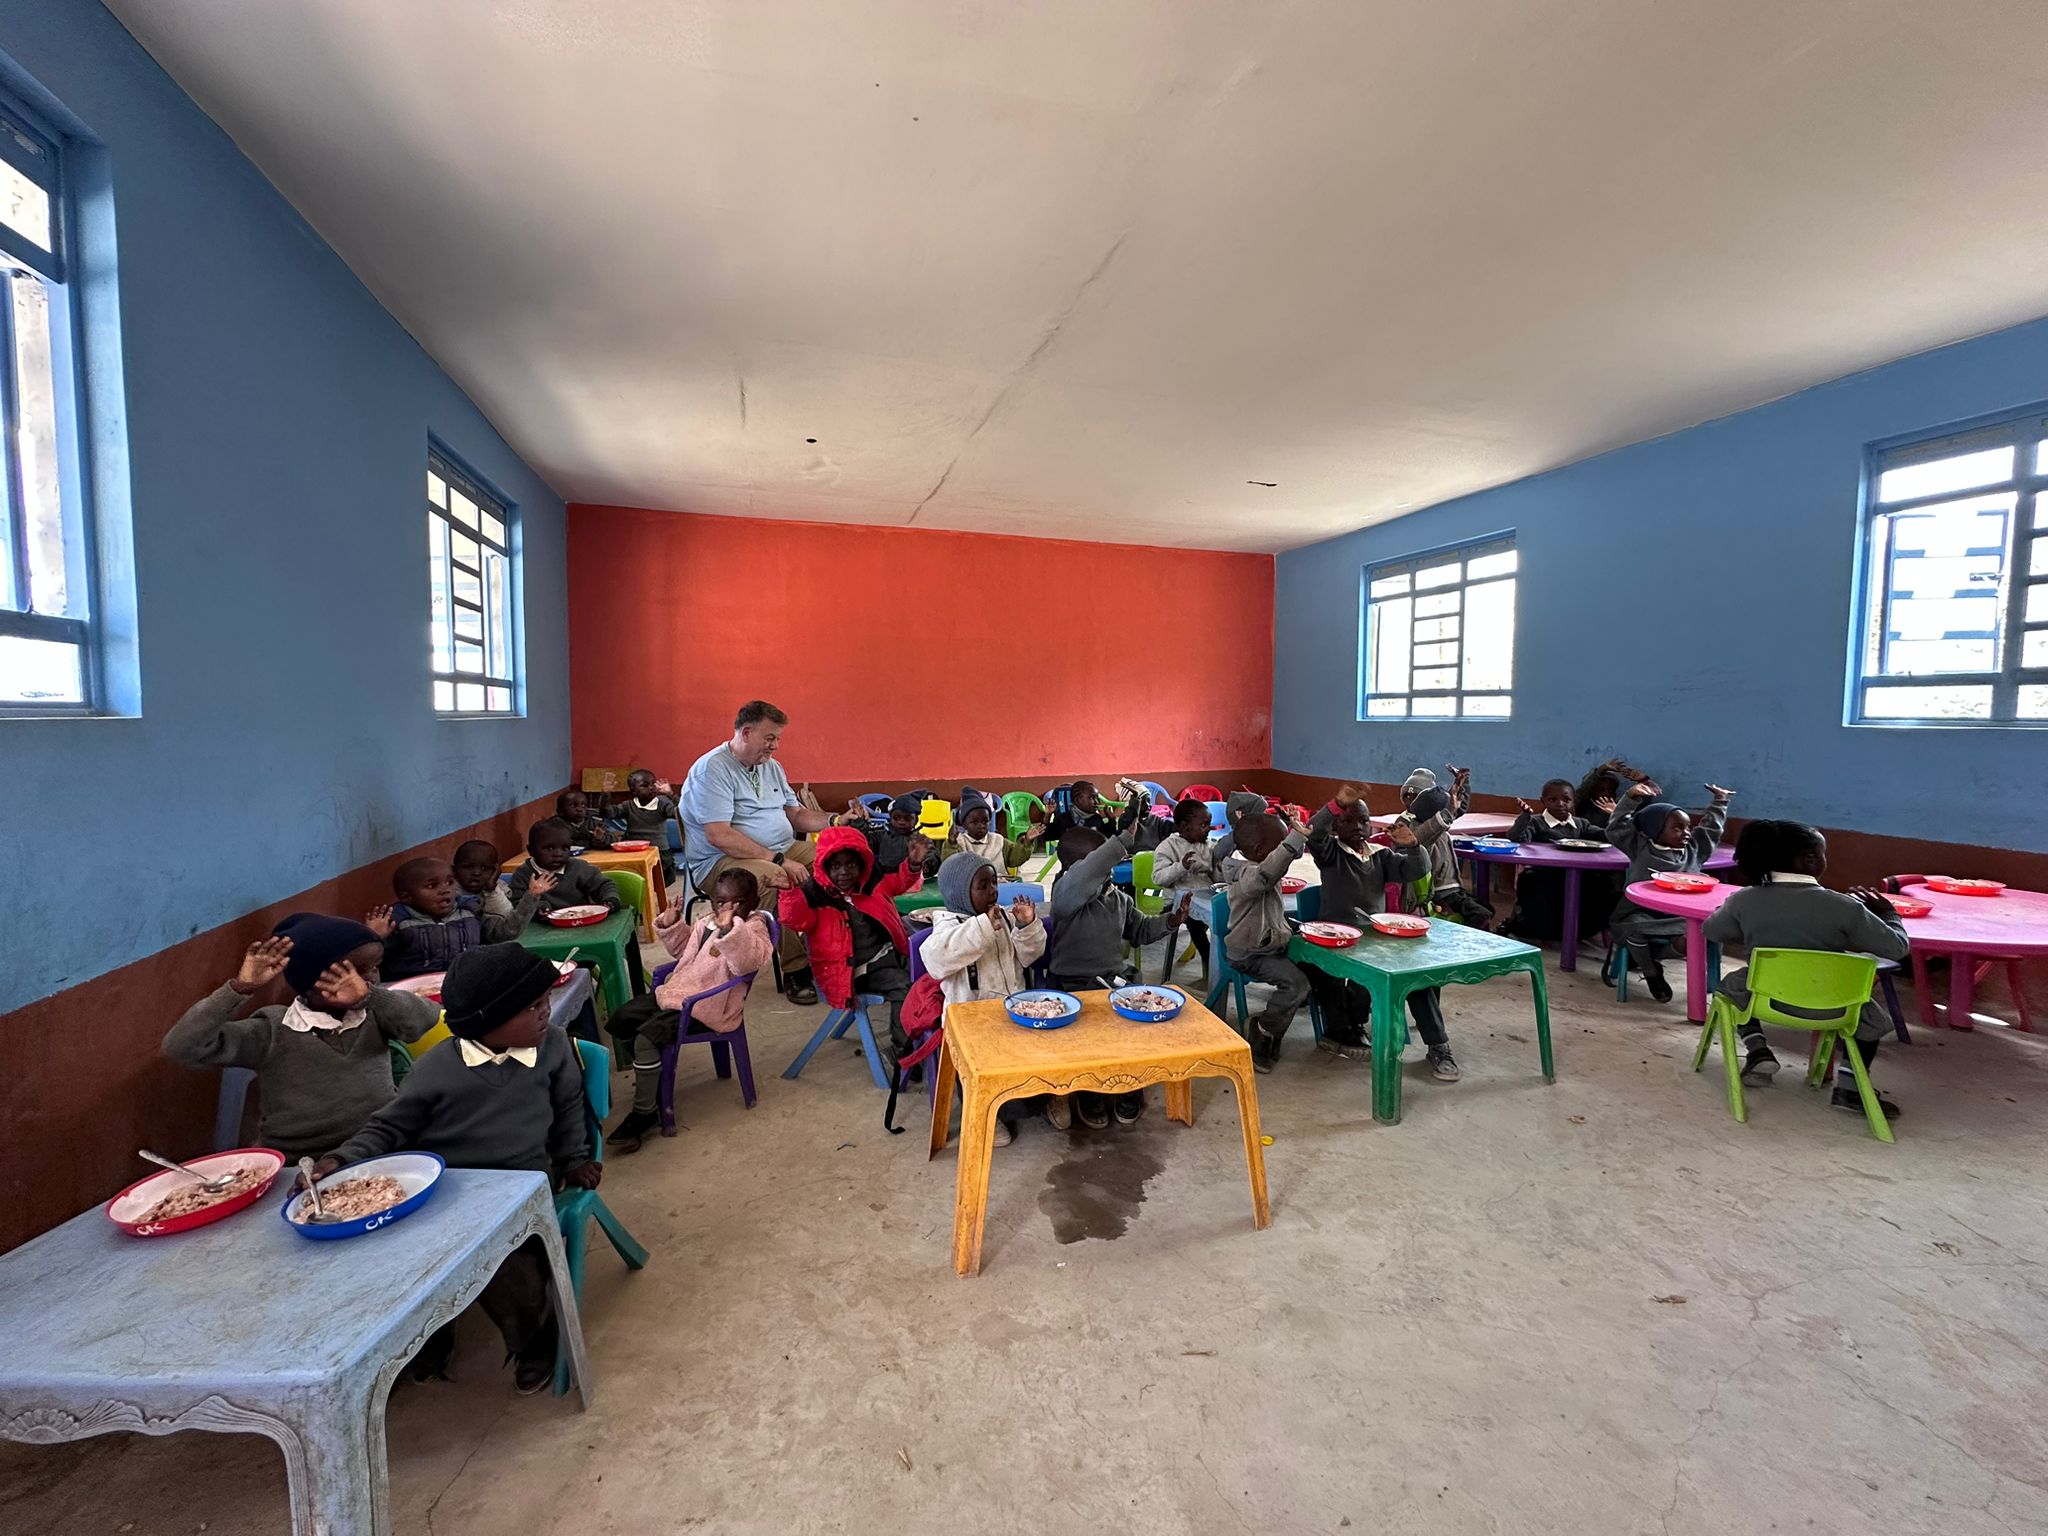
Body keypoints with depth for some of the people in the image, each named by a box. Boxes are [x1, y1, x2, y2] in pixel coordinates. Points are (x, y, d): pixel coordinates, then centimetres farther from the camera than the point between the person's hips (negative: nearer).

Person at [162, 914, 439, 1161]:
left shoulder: (374, 1014, 0)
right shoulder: (272, 1030, -3)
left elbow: (426, 1017, -18)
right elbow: (182, 1048, -11)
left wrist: (370, 995, -32)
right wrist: (241, 988, -19)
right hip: (302, 1163, 1)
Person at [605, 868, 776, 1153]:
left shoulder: (752, 928, -14)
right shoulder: (707, 922, 12)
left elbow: (748, 961, -37)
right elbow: (683, 948, 29)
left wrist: (729, 928, -49)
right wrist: (671, 923, 12)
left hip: (706, 1005, -10)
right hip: (675, 991, 10)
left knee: (646, 1038, -25)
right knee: (619, 1021, 10)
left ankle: (644, 1113, -8)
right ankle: (653, 1074, 30)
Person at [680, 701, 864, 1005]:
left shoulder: (771, 767, 15)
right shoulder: (712, 769, -13)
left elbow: (796, 813, 20)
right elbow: (719, 836, -23)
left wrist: (835, 821, 0)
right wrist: (778, 860, -25)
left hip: (782, 850, 8)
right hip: (721, 862, -8)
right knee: (781, 882, -38)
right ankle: (796, 969, -23)